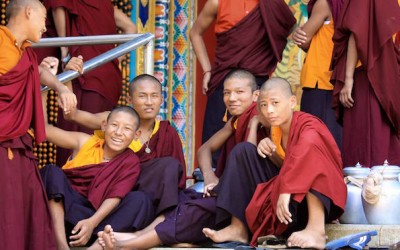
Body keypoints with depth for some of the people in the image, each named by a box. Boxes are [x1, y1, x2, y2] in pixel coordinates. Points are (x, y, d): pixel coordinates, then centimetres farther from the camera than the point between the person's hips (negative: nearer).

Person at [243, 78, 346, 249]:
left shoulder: (309, 126, -18)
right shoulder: (275, 128, 3)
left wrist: (286, 191, -46)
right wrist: (271, 152, -8)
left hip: (321, 198, -7)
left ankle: (316, 229, -41)